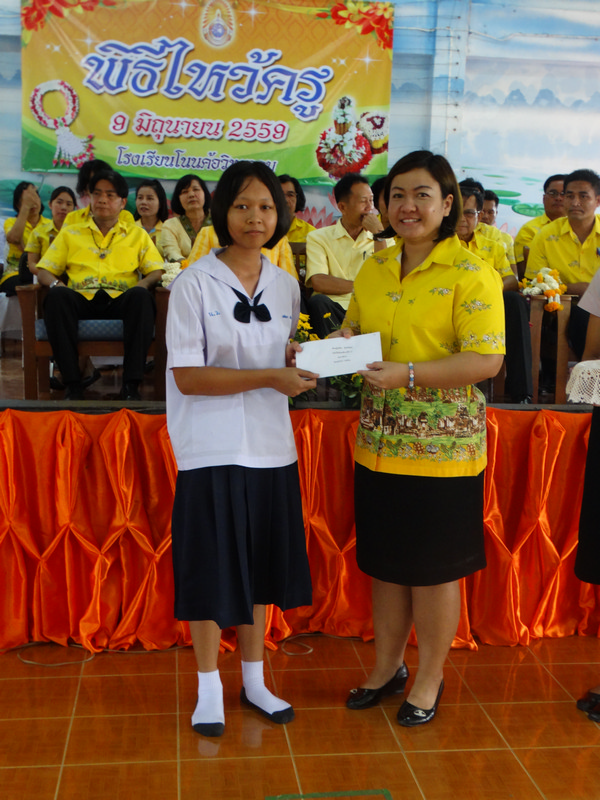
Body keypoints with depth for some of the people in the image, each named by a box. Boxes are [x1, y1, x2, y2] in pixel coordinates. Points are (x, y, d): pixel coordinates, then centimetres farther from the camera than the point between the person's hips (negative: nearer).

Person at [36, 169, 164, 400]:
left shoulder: (138, 235, 23)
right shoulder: (70, 233, 24)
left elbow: (157, 271, 13)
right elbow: (44, 270, 18)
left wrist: (144, 284, -10)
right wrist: (55, 284, -6)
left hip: (121, 302, 0)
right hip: (82, 301, 1)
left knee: (141, 297, -35)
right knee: (57, 297, -34)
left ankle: (131, 385, -35)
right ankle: (72, 384, -32)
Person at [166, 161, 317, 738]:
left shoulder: (285, 285, 8)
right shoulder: (195, 283, -9)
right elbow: (186, 377, -14)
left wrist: (300, 360, -5)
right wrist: (270, 377, -19)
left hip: (270, 446, 5)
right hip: (213, 447, -5)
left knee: (260, 567, 13)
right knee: (212, 570, 4)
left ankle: (254, 680, 30)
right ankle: (209, 689, 22)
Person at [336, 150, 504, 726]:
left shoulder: (471, 275, -10)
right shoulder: (373, 270, 9)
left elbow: (487, 360, -18)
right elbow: (355, 329, 21)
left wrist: (407, 374, -26)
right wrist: (344, 343, -2)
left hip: (442, 449, -6)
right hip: (379, 443, 6)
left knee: (434, 569, 7)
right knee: (385, 563, 16)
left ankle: (429, 678, 26)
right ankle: (387, 667, 35)